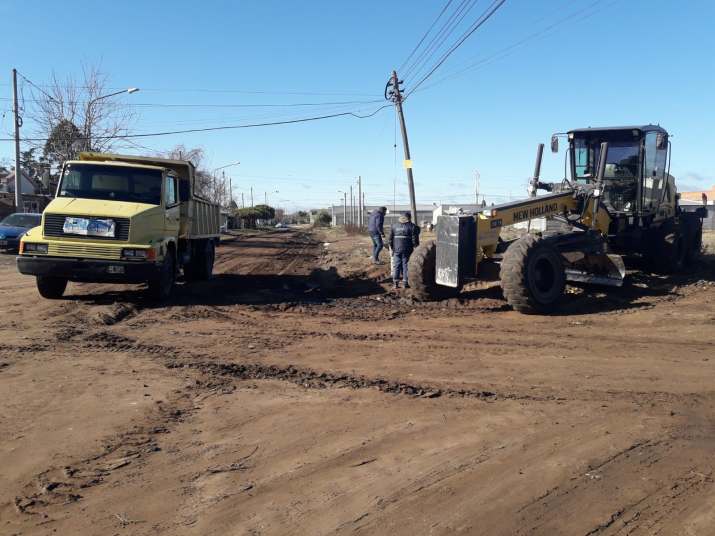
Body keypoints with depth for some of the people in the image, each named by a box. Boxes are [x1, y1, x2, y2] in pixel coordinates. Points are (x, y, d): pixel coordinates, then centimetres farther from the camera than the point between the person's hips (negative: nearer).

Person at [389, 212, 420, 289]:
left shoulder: (394, 225, 9)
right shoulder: (412, 226, -2)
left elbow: (390, 238, 9)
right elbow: (415, 239, -5)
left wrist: (392, 248, 15)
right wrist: (415, 245, 12)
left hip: (396, 249, 3)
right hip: (407, 249, -2)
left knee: (396, 265, 7)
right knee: (405, 265, 4)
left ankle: (396, 283, 5)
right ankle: (406, 283, 4)